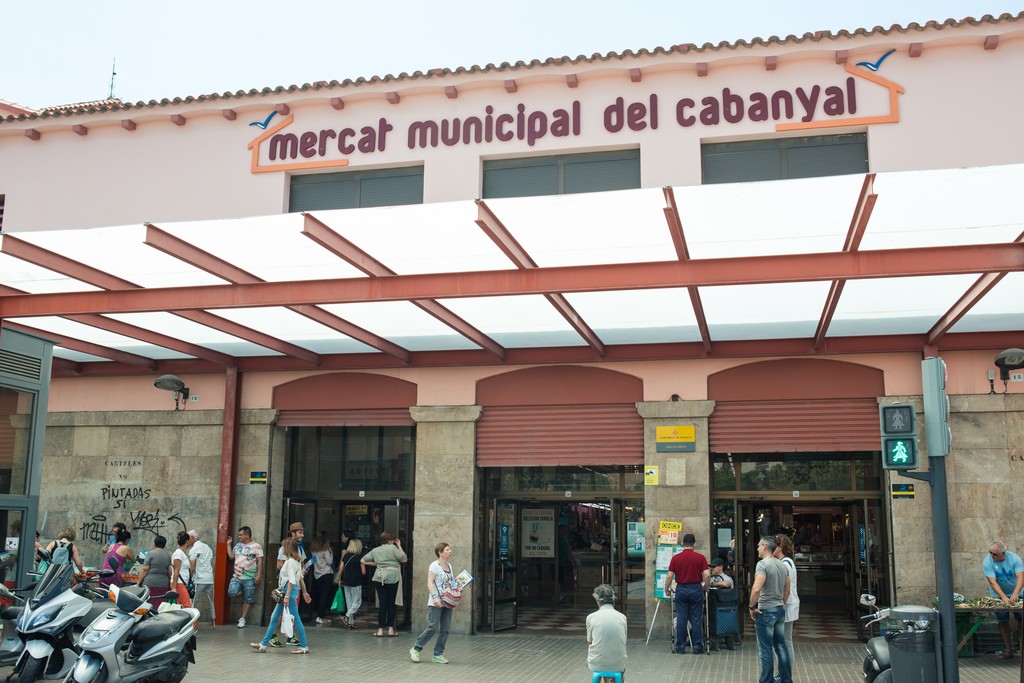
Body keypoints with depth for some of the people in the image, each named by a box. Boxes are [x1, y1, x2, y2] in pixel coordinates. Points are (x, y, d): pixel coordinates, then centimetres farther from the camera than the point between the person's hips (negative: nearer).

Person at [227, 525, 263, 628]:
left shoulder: (256, 546, -4)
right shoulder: (237, 545, 13)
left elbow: (260, 561, -6)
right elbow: (231, 557, 16)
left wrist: (259, 575, -13)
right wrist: (229, 544, 12)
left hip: (249, 578, -4)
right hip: (236, 576, 4)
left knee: (247, 600, 2)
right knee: (231, 593, -18)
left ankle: (243, 619, 12)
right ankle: (240, 592, 15)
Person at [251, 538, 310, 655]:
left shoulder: (290, 562, -14)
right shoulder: (296, 561, 14)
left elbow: (291, 580, -20)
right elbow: (300, 578, 18)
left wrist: (287, 596, -24)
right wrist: (304, 592, 21)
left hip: (289, 590, -10)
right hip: (285, 591, 10)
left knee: (296, 619, -5)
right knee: (274, 618, 12)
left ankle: (304, 647, 0)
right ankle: (263, 644, 16)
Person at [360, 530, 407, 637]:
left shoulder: (375, 550, 11)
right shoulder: (393, 548, -5)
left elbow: (362, 561, 15)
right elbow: (404, 559, -4)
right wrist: (399, 546, 5)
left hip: (379, 578, 3)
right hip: (392, 578, -3)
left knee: (382, 603, 6)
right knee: (391, 603, 6)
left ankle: (380, 630, 3)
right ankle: (390, 629, 7)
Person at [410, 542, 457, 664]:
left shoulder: (449, 566, 15)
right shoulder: (435, 565, -8)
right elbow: (430, 582, -15)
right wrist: (435, 597, -25)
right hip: (436, 603, -8)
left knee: (445, 629, 3)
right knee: (433, 628, -10)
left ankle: (438, 655, 11)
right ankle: (416, 649, 6)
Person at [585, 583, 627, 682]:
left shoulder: (591, 617, -8)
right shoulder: (622, 617, -2)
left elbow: (589, 642, 4)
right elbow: (623, 643, 10)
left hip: (596, 664, -1)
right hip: (618, 665, 1)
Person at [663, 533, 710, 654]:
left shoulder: (676, 558, -1)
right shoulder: (700, 557, -3)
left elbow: (669, 576, -4)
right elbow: (707, 575, -10)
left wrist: (666, 590, 10)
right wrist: (705, 587, 6)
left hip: (681, 589, 1)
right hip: (696, 589, -1)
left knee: (681, 619, 4)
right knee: (696, 619, 5)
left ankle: (680, 647, 7)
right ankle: (697, 647, 6)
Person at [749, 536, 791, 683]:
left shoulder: (762, 564, -16)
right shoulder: (783, 565, 10)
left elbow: (756, 589, -26)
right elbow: (787, 591, 17)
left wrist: (752, 607, -14)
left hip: (766, 611, -8)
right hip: (780, 610, 8)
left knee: (766, 649, -1)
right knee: (781, 646, 15)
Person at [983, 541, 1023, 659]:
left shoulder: (1014, 558, -18)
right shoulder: (987, 561, -20)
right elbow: (992, 582, -26)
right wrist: (1004, 597, -39)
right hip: (998, 595, 0)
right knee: (1003, 621, -3)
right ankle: (1008, 649, 2)